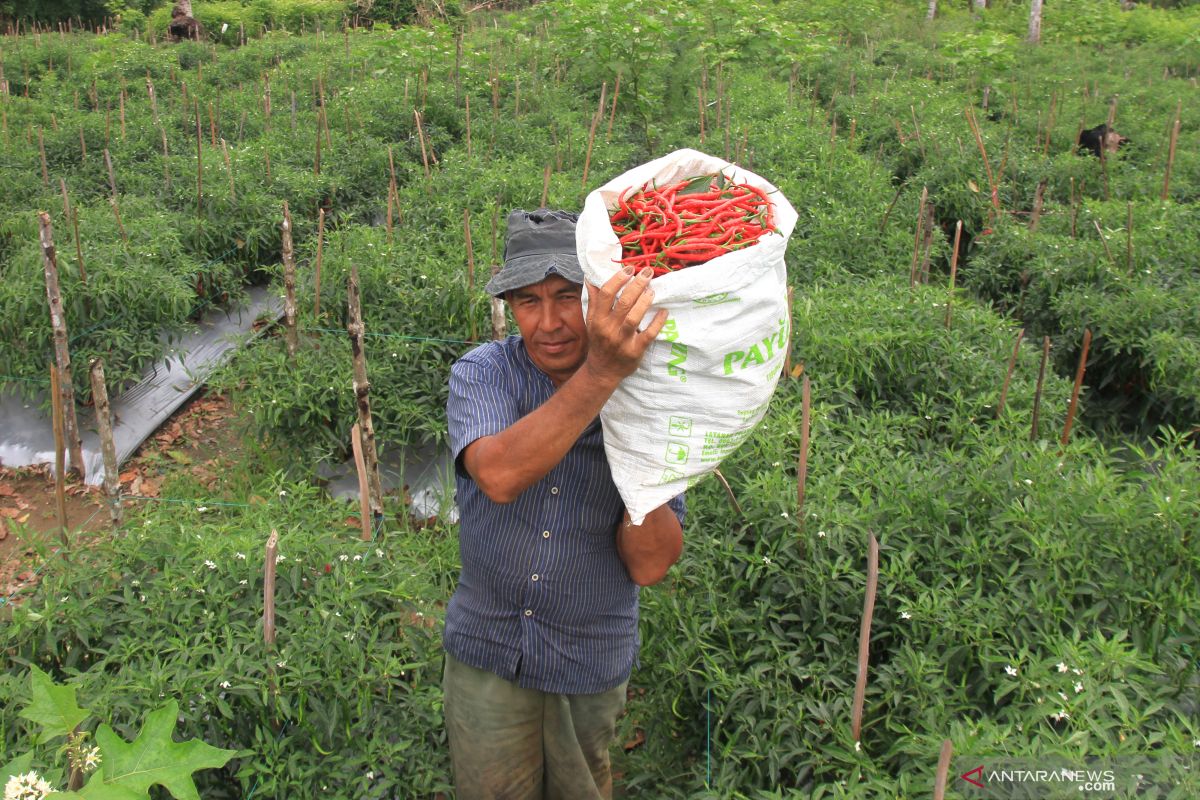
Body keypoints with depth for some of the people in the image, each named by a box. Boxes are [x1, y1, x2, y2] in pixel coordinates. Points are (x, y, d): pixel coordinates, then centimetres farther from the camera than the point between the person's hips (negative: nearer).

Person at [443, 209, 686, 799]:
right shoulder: (482, 373, -15)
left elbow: (649, 566, -18)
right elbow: (499, 476, -38)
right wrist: (600, 373, -48)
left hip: (591, 661, 1)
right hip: (486, 652, 0)